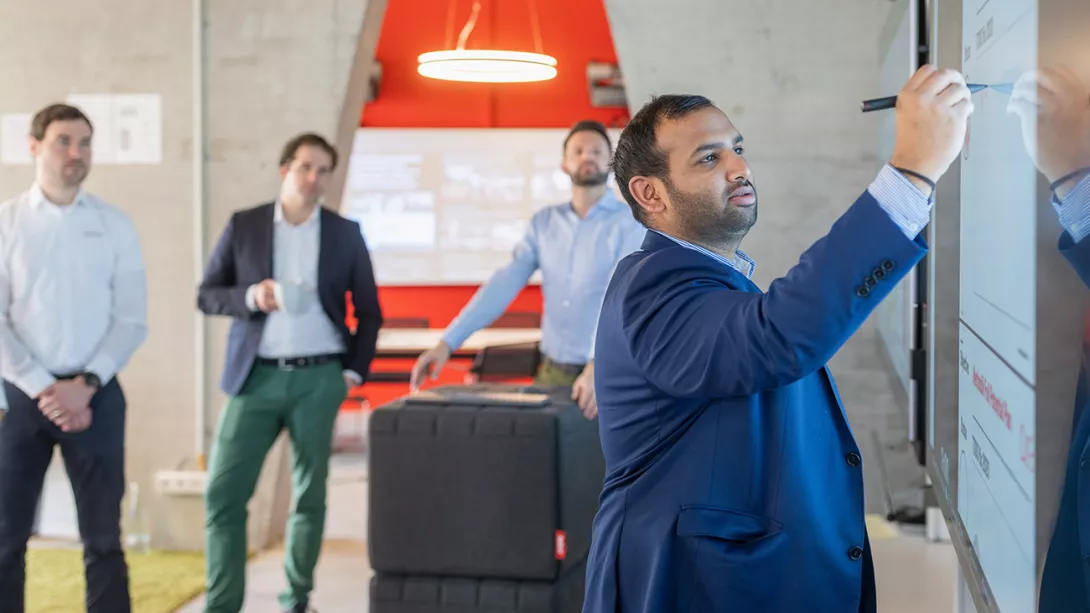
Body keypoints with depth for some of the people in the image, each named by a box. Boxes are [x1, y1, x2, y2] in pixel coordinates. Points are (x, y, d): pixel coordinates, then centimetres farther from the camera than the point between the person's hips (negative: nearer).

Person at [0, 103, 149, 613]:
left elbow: (132, 321, 1)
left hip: (96, 394, 1)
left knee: (103, 539, 7)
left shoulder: (115, 226, 4)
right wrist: (43, 389, -12)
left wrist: (85, 385, -10)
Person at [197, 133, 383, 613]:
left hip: (318, 378, 0)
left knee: (309, 495, 7)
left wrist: (355, 369, 2)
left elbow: (368, 310, 11)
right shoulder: (243, 226, 4)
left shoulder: (345, 233, 5)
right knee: (223, 493, -5)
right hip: (256, 376, 0)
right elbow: (207, 294, 6)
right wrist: (250, 296, -13)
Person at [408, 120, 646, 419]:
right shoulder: (544, 222, 7)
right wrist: (447, 343, -12)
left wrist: (597, 365, -36)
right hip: (552, 371, 4)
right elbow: (503, 284, 0)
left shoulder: (631, 223, -7)